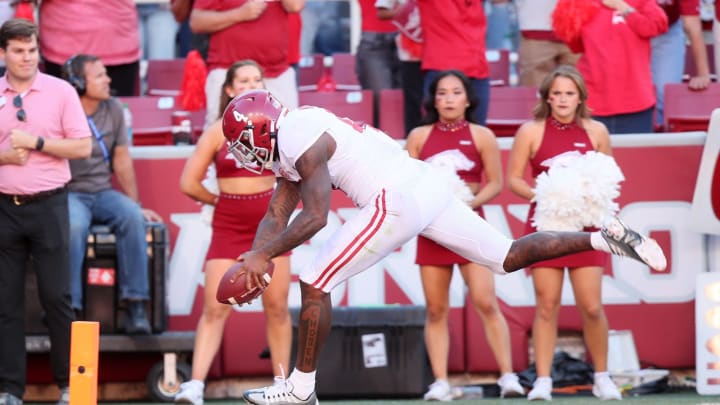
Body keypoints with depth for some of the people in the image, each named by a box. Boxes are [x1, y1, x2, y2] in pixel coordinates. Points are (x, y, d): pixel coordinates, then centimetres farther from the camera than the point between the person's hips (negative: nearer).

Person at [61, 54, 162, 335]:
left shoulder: (113, 110, 7)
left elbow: (122, 160, 12)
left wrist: (136, 204, 11)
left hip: (102, 192, 4)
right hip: (68, 193, -4)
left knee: (132, 217, -27)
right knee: (74, 225, -37)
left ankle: (135, 308, -27)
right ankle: (70, 309, -32)